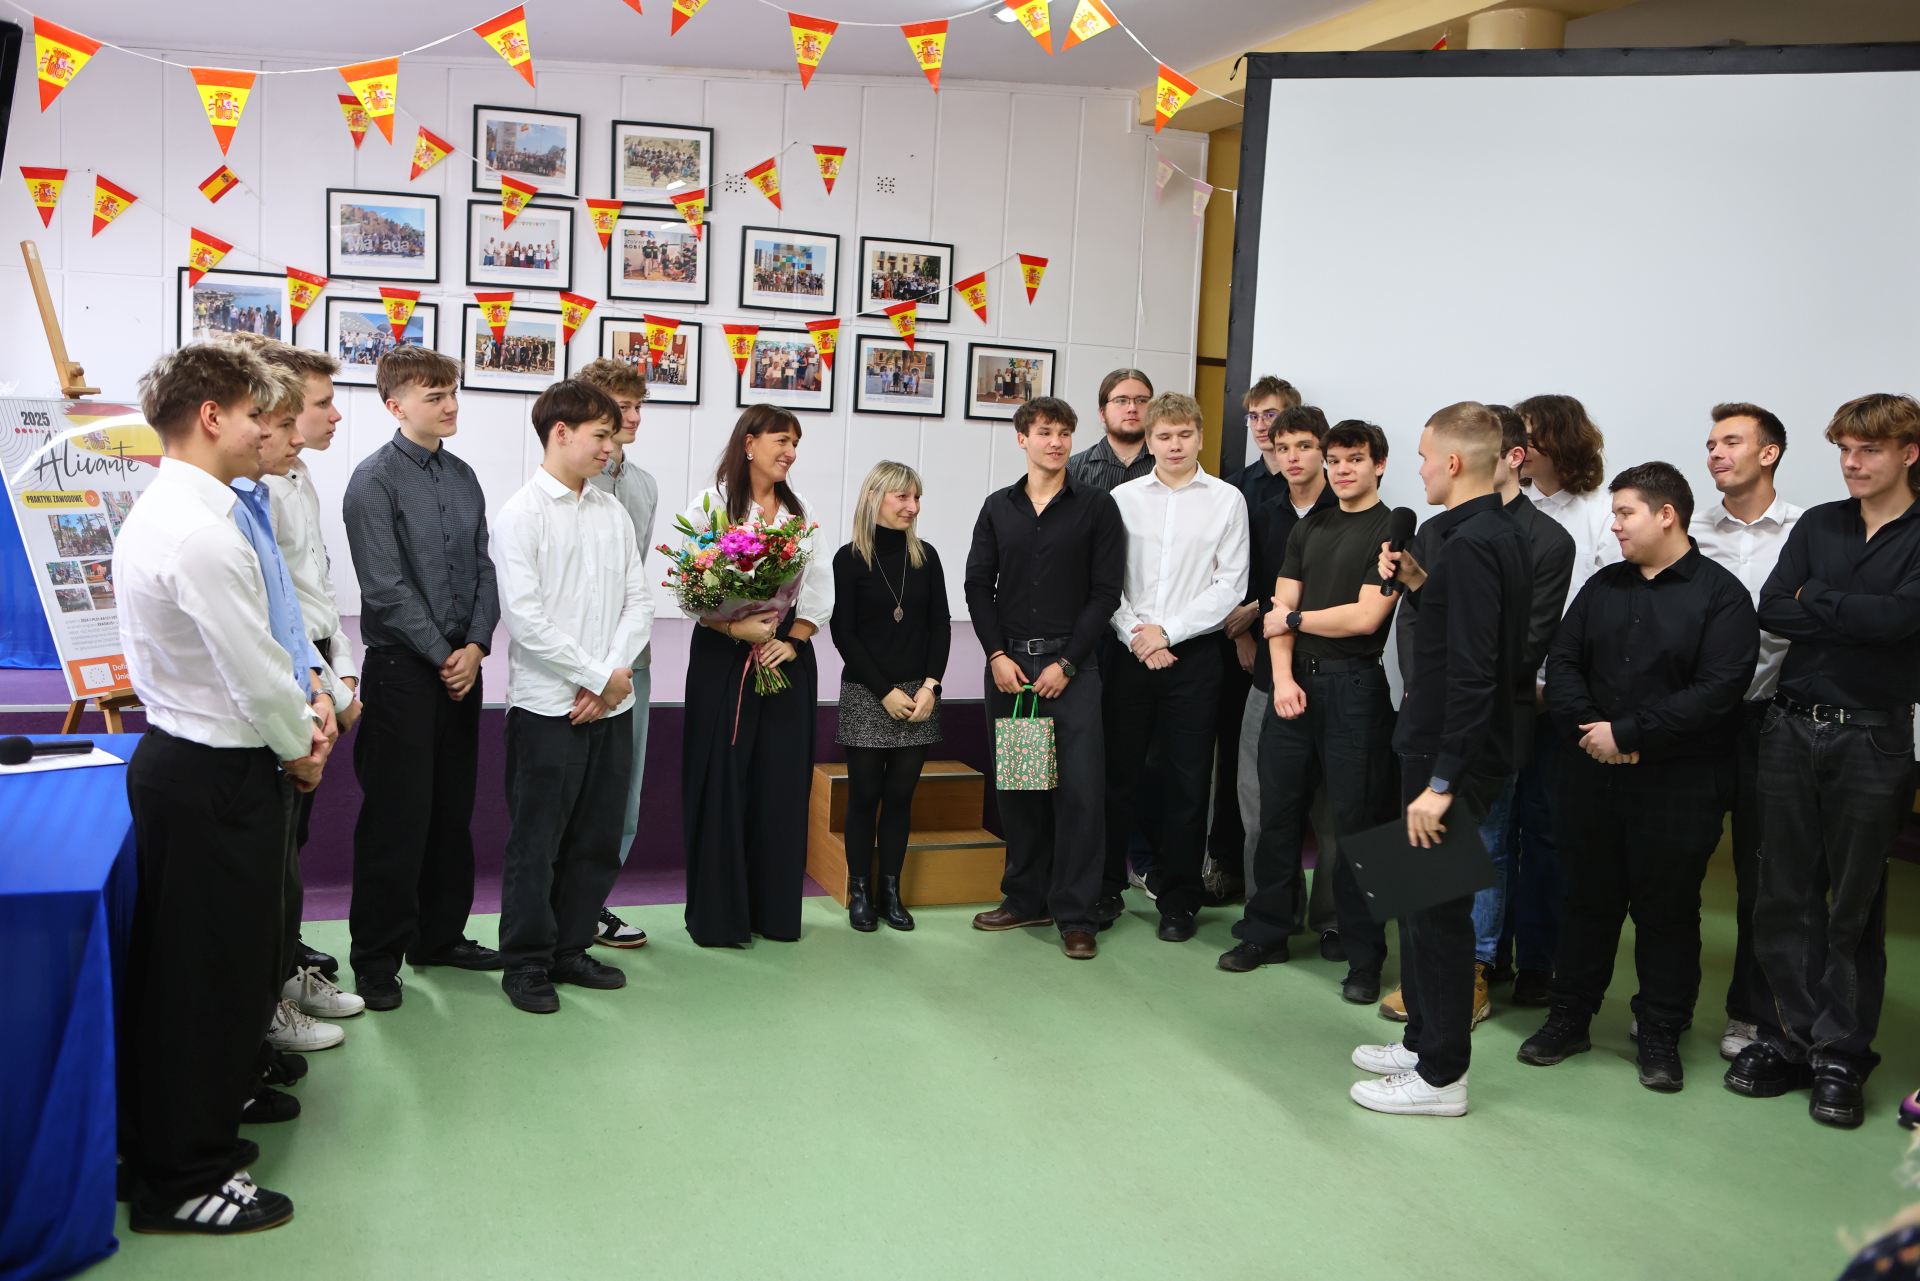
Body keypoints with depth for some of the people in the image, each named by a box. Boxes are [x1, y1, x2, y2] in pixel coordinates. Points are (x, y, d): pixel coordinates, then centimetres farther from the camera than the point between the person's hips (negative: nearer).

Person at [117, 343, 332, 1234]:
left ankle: (171, 1139, 39)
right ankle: (184, 1182, 17)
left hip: (178, 758, 10)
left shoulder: (162, 511, 10)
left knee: (180, 967, 22)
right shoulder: (201, 533, -24)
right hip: (217, 776, -10)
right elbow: (254, 672, -21)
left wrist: (298, 715, 6)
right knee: (210, 975, 2)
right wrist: (300, 748, -4)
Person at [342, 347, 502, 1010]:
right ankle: (377, 956, 11)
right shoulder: (375, 478, -8)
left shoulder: (463, 476, 11)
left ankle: (440, 934, 27)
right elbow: (386, 586, -13)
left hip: (462, 663, 6)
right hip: (402, 665, -6)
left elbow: (484, 569, 9)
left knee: (453, 806, 13)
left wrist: (476, 646, -4)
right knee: (397, 812, -2)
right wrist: (442, 656, -12)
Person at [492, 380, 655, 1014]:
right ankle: (526, 962, 18)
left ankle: (569, 948, 27)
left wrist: (610, 677, -7)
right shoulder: (521, 514, -7)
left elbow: (638, 599, 7)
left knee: (598, 839, 12)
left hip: (611, 704, 6)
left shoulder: (613, 510, 10)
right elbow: (524, 616, -14)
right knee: (536, 841, 4)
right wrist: (598, 676, -13)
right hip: (547, 706, -6)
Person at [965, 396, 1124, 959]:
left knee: (1080, 788, -6)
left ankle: (1075, 914, 2)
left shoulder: (1096, 506, 2)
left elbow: (1106, 591, -3)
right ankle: (1026, 898, 20)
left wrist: (1067, 664, -10)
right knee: (1016, 786, 8)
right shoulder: (998, 507, 11)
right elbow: (978, 587, 9)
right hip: (1007, 665, 3)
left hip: (1071, 665, -3)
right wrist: (998, 655, -4)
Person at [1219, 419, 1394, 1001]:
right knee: (1278, 813, 10)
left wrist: (1293, 618, -2)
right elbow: (1280, 609, 9)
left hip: (1352, 685, -5)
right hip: (1294, 682, 6)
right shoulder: (1309, 529, 15)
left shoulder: (1391, 531, -4)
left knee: (1355, 822, 0)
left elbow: (1365, 616, -13)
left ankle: (1364, 957, 10)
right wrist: (1283, 677, -5)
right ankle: (1266, 932, 24)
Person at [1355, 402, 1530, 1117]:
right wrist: (1419, 583, 9)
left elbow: (1471, 674, -26)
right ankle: (1425, 1040, 32)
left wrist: (1441, 782, -25)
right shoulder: (1502, 535, 11)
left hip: (1453, 757, -10)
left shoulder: (1468, 544, -21)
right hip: (1447, 749, 10)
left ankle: (1440, 1076, 11)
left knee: (1437, 907, 0)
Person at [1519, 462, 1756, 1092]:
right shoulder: (1604, 586, 11)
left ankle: (1660, 1036, 20)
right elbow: (1562, 662, 7)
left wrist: (1626, 734, -17)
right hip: (1591, 776, 4)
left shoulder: (1721, 594, -6)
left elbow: (1717, 690, -16)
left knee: (1667, 911, 6)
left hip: (1678, 786, -4)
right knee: (1589, 900, 13)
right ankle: (1569, 1018, 24)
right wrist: (1585, 727, -10)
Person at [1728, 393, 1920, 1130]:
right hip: (1792, 729, 4)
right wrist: (1858, 615, -12)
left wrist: (1815, 599, -8)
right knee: (1785, 897, 7)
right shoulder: (1818, 525, 9)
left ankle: (1842, 1057, 15)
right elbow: (1771, 612, -3)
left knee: (1854, 908, 5)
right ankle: (1792, 1039, 18)